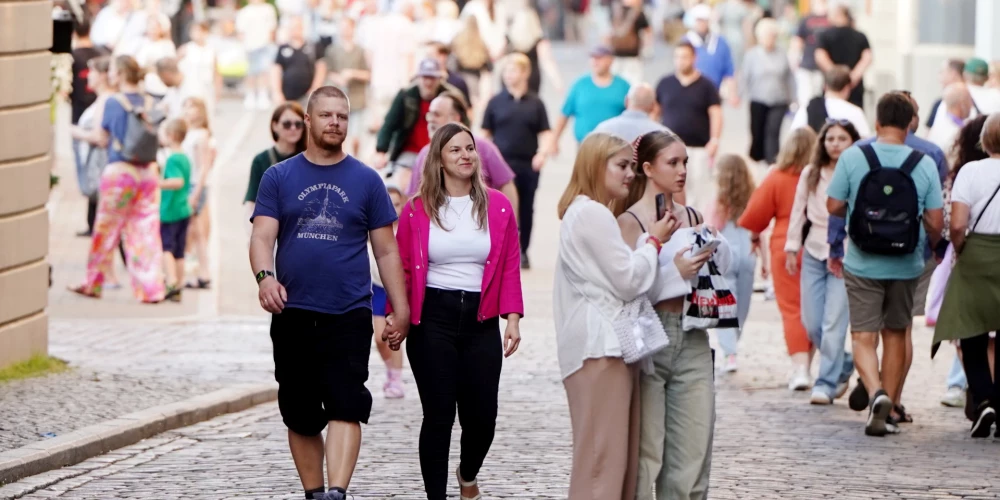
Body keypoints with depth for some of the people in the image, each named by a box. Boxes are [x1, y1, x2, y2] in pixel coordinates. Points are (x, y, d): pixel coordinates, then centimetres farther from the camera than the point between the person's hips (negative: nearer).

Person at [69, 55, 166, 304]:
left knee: (106, 229, 9)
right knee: (146, 231, 4)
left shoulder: (113, 102, -9)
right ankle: (152, 289, -1)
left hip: (119, 171, -4)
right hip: (147, 172, 4)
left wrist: (82, 134, 18)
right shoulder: (149, 103, 4)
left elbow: (102, 138, -1)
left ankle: (93, 284, 21)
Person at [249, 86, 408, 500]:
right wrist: (265, 276, -23)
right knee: (300, 414, 6)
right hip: (293, 314, 1)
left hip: (349, 315, -1)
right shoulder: (279, 178, 8)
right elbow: (262, 237, -2)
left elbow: (386, 251, 9)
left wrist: (401, 311, 4)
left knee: (345, 407, -15)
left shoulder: (366, 181, 8)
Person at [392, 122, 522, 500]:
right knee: (439, 415, -1)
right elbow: (402, 267, 2)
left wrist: (513, 318, -5)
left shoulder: (498, 207, 4)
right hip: (432, 318, -2)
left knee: (482, 415, 3)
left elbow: (510, 267, 3)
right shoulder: (417, 210, 0)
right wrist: (396, 316, -5)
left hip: (481, 320, 2)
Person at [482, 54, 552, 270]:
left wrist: (543, 153, -12)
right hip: (502, 161, -1)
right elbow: (485, 133, 7)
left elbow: (545, 132, 5)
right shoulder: (496, 102, 4)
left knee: (526, 209, 9)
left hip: (529, 164, 2)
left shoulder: (535, 103, 6)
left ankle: (523, 251, 21)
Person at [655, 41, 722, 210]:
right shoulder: (665, 84, 7)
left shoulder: (706, 85, 2)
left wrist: (714, 140, -13)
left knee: (699, 190, -2)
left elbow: (715, 114, -2)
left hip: (699, 148, -1)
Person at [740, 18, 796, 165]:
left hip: (778, 102, 0)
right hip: (758, 101, 0)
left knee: (773, 131, -13)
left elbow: (790, 78, 9)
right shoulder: (752, 55, -2)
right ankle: (755, 158, 30)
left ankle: (772, 161, -15)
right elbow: (745, 77, 2)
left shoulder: (782, 56, 1)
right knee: (757, 133, 9)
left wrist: (791, 98, 8)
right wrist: (746, 95, -4)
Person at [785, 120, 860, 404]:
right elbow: (798, 212, 14)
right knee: (811, 323, 5)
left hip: (845, 256, -5)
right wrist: (792, 248, 10)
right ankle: (844, 365, 27)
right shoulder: (810, 174, 8)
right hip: (813, 253, 5)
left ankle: (826, 382, -5)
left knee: (834, 323, -10)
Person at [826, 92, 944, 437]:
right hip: (906, 265, 2)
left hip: (863, 263, -2)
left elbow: (834, 206, -2)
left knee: (863, 336, 2)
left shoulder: (852, 158, -9)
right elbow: (935, 222, -4)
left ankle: (876, 392, -23)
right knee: (896, 334, 15)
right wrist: (933, 247, 18)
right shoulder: (924, 164, -6)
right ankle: (889, 411, 19)